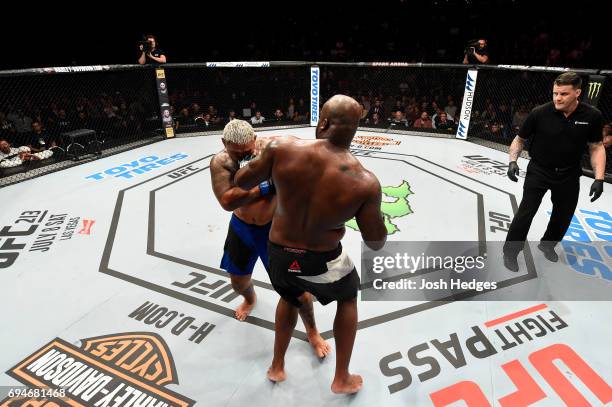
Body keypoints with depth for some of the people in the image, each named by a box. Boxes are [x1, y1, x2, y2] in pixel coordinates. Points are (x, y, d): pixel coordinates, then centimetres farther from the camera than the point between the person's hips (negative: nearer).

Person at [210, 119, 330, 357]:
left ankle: (312, 332, 27)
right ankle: (250, 299, 61)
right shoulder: (220, 163, -17)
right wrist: (264, 187, -36)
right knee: (238, 281, 22)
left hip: (275, 226, -3)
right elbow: (227, 202, -31)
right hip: (242, 227, 3)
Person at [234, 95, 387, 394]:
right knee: (348, 298, 30)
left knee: (289, 297, 36)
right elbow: (376, 243, -10)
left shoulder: (283, 149, -19)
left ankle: (277, 367, 49)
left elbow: (241, 182, -4)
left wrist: (265, 156, 14)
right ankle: (342, 379, 40)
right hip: (321, 263, -2)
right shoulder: (365, 182, -22)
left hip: (278, 256, 3)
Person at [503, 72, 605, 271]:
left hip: (569, 175, 3)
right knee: (526, 212, -9)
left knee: (563, 215, 15)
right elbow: (520, 139, -4)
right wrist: (513, 161, -19)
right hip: (538, 171, -3)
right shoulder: (539, 113, -18)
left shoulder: (592, 116, -12)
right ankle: (510, 252, 6)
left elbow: (596, 147, -2)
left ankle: (547, 244, 41)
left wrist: (599, 178, -9)